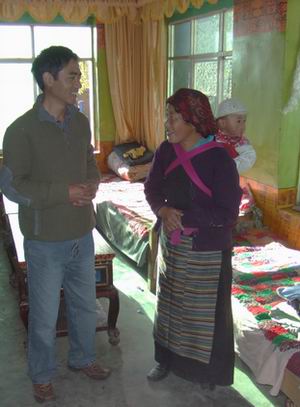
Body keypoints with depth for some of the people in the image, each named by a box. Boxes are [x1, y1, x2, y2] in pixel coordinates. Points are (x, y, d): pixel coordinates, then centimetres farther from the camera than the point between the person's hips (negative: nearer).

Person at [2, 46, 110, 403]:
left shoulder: (80, 122, 2)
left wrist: (91, 185, -9)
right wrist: (64, 192, -23)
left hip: (82, 235, 6)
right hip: (45, 242, -5)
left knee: (85, 305, 21)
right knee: (44, 316, 11)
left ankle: (82, 358, 45)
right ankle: (41, 375, 35)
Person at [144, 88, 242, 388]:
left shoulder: (219, 159, -20)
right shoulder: (166, 151, -4)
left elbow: (227, 213, -20)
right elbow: (152, 189, 6)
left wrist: (183, 217, -22)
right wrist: (163, 211, -15)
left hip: (206, 250, -5)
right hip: (171, 243, 5)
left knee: (206, 309, 11)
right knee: (169, 300, 20)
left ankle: (208, 370, 34)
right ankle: (167, 358, 42)